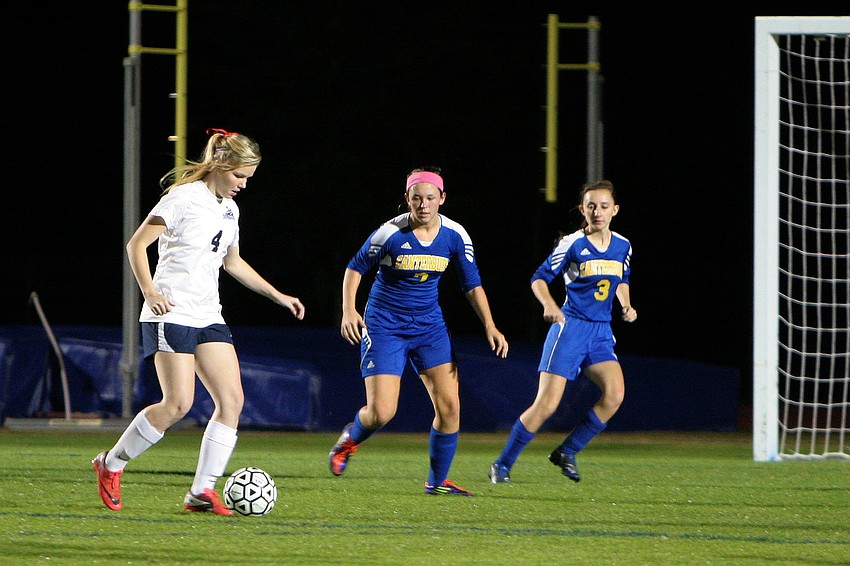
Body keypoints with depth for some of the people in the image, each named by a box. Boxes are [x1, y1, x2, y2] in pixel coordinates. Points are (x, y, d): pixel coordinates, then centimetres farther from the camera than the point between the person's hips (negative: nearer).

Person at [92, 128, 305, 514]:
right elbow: (136, 245, -10)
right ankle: (111, 465, 5)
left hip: (208, 317, 8)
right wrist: (150, 292, -21)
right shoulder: (184, 198, -9)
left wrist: (277, 296, 26)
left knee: (232, 399, -6)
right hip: (172, 314, -8)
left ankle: (202, 490, -3)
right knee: (178, 403, -14)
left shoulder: (229, 209, 15)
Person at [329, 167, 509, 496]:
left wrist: (490, 327, -6)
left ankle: (438, 482, 10)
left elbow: (472, 285, 4)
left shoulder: (454, 235, -5)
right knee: (381, 412, -12)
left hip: (429, 325, 4)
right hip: (385, 326, -4)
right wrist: (349, 311, -15)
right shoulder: (390, 234, -16)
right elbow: (355, 268, -3)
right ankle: (351, 438, 25)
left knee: (449, 405, -8)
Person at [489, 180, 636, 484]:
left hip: (601, 333, 5)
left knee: (614, 393, -19)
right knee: (546, 404, -11)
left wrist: (626, 305, 7)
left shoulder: (623, 247, 7)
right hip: (570, 328, -5)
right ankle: (502, 465, 4)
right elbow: (540, 278, -4)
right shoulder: (572, 244, -8)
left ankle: (567, 452, -2)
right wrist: (549, 304, -22)